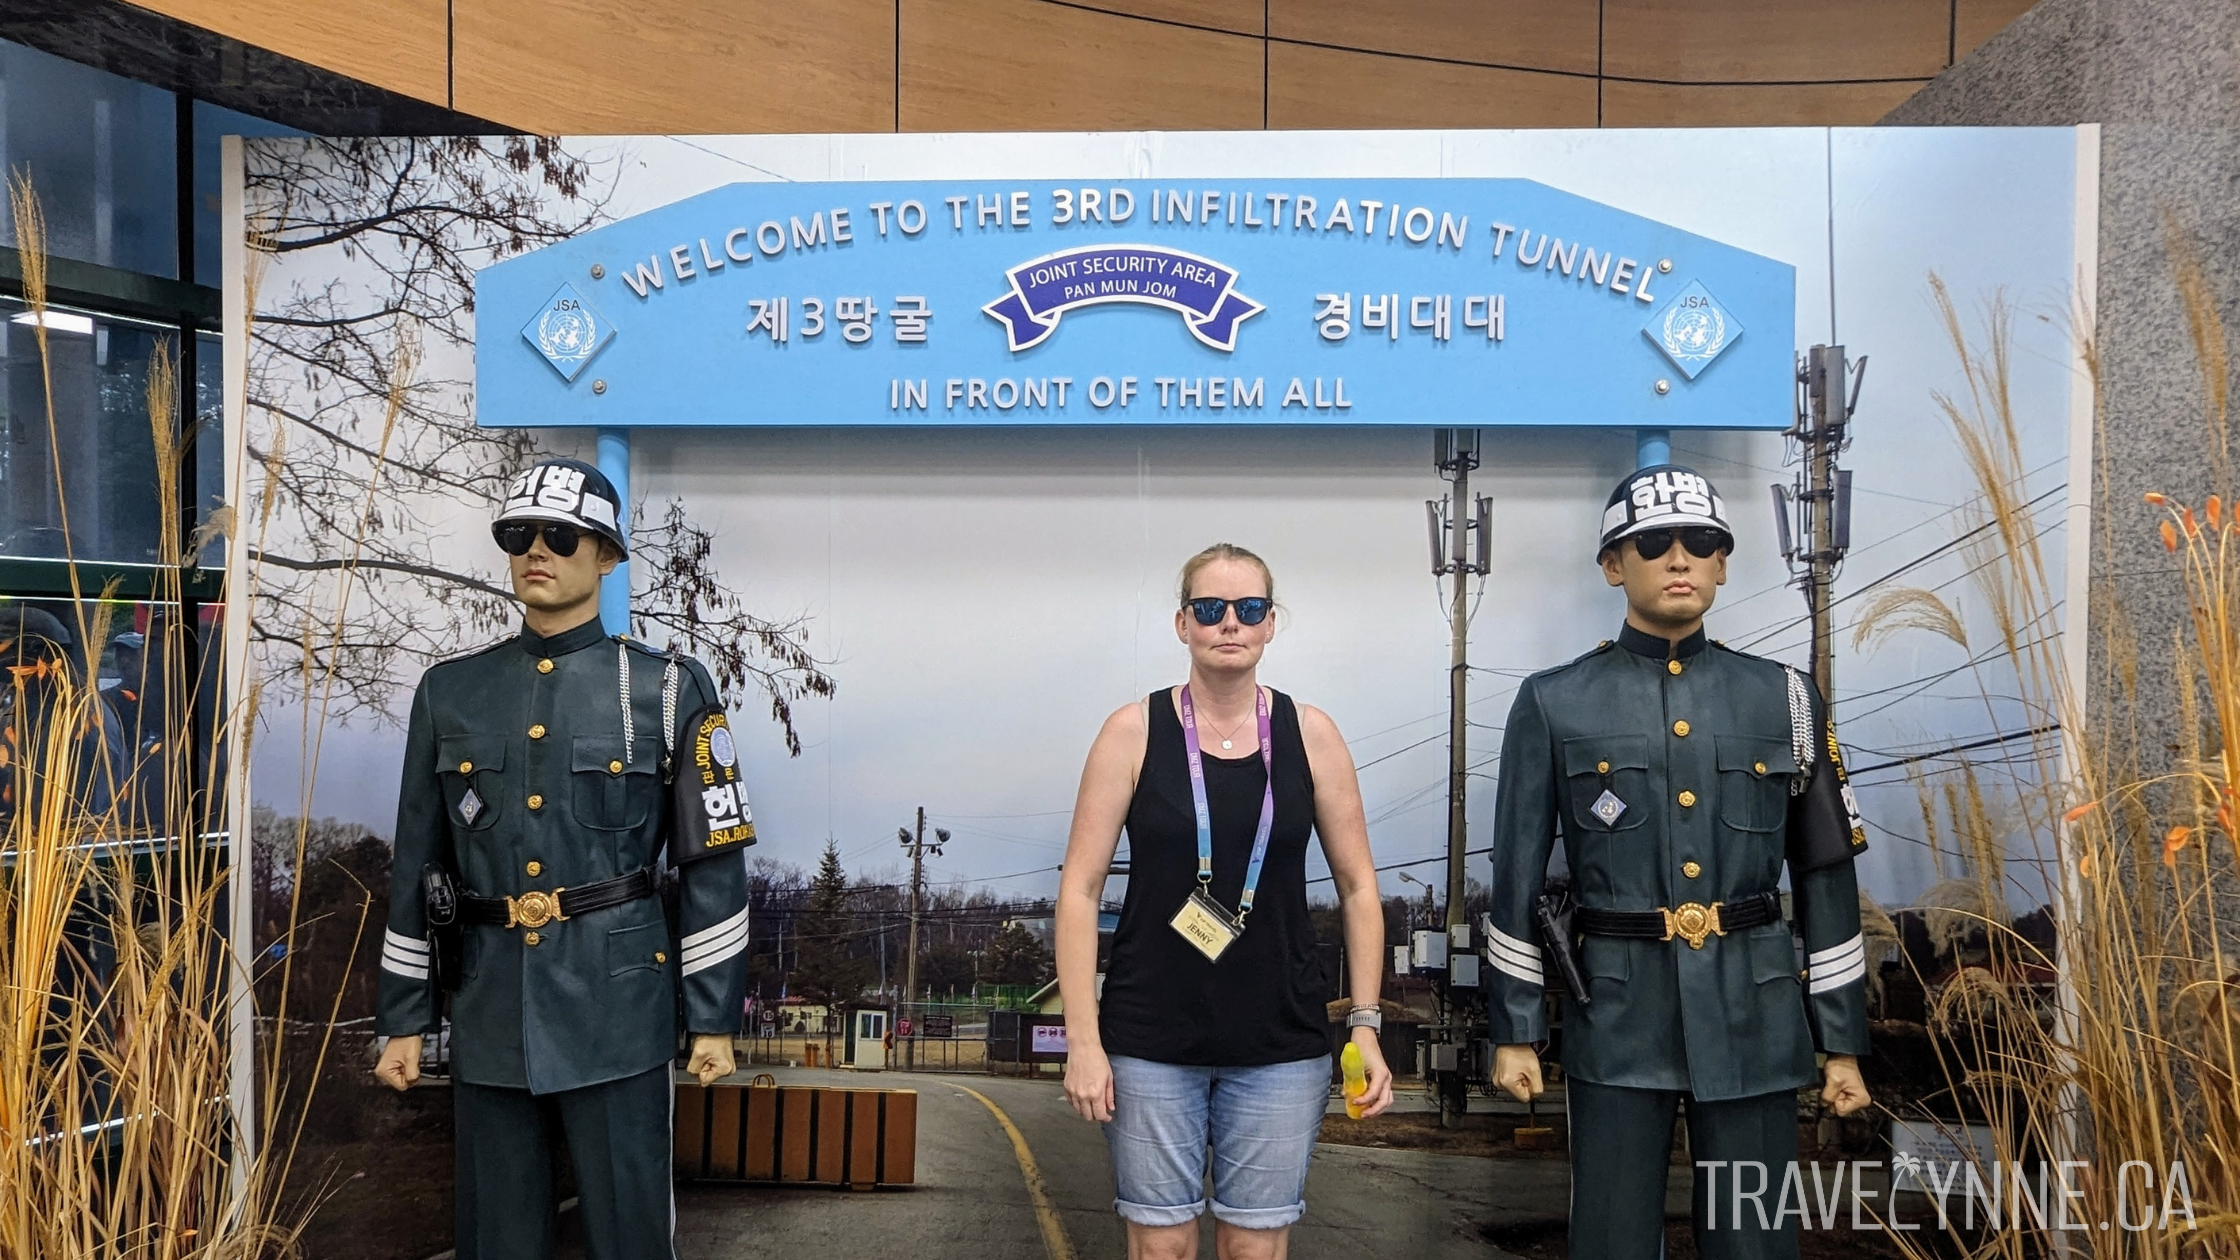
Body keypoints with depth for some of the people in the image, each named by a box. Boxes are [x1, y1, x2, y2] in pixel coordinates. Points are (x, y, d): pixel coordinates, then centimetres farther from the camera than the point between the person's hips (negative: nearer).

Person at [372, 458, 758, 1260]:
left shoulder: (668, 689, -3)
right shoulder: (449, 693, 6)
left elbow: (713, 867, -3)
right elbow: (416, 869, 11)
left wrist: (715, 1020, -5)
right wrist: (403, 1021, 10)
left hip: (616, 1014, -3)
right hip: (490, 1014, 3)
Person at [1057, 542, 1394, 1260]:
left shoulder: (1310, 734, 1)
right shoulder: (1134, 732, -4)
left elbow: (1357, 886, 6)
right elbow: (1080, 888, -4)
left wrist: (1366, 1024, 1)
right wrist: (1083, 1038, -8)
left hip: (1281, 1043, 1)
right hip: (1151, 1041, -1)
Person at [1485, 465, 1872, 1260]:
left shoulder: (1785, 699, 4)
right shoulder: (1554, 704, -2)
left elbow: (1827, 875, 7)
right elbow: (1518, 877, 0)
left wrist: (1842, 1041, 6)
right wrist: (1515, 1029, -1)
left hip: (1753, 1015, 2)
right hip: (1617, 1016, -1)